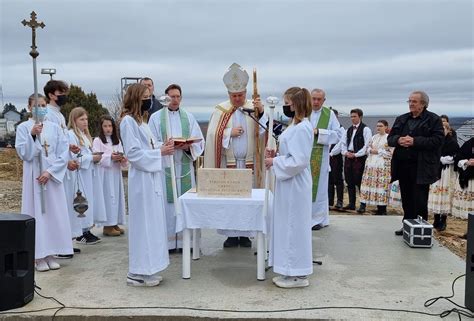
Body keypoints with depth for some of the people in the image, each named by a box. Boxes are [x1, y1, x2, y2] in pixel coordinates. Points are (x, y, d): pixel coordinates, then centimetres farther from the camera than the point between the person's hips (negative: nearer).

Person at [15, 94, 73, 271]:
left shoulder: (54, 127, 4)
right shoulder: (23, 128, 0)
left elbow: (63, 154, 0)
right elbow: (24, 154, -8)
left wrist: (50, 171, -11)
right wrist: (33, 135, -20)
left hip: (53, 176, 2)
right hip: (34, 177, -2)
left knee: (54, 213, 4)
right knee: (37, 213, 0)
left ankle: (50, 254, 13)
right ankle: (39, 256, 6)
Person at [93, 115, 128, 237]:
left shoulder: (117, 141, 14)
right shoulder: (97, 141, -3)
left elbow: (122, 156, 11)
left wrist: (123, 159, -11)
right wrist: (110, 157, -22)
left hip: (116, 173, 6)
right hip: (104, 174, -6)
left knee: (117, 196, 8)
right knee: (107, 198, -6)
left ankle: (115, 223, 17)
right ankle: (107, 226, 0)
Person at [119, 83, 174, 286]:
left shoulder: (141, 120, 17)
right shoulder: (128, 121, -12)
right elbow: (133, 153, -18)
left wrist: (162, 146, 2)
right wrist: (160, 152, -18)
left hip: (151, 177, 10)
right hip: (141, 179, -10)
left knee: (152, 222, 12)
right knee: (143, 223, -4)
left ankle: (146, 269, 22)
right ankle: (138, 273, 6)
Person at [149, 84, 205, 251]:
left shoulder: (189, 117, 10)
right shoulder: (156, 117, 4)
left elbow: (199, 142, 5)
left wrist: (188, 146, -15)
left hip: (185, 166, 3)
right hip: (164, 167, -2)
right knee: (167, 204, -1)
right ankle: (167, 241, 8)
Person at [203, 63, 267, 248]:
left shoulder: (255, 108, 3)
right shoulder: (221, 110, 1)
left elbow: (264, 132, -9)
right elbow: (213, 135, -3)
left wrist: (261, 112, -22)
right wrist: (230, 133, -14)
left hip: (249, 163, 1)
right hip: (227, 162, 0)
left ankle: (245, 234, 18)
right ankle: (231, 235, 16)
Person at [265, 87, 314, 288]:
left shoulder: (302, 129, -19)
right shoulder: (296, 125, 12)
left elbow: (299, 161, -23)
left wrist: (275, 162, -15)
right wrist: (275, 156, 5)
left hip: (295, 185, -10)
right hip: (288, 183, 10)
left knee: (293, 226, -1)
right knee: (288, 226, 15)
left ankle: (298, 275, 10)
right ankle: (291, 271, 25)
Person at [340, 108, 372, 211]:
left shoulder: (365, 129, -4)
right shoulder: (348, 130, 17)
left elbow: (367, 145, -11)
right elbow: (343, 143, 16)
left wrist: (355, 154, -14)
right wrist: (346, 152, -3)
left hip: (359, 158, -7)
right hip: (348, 157, 7)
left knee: (360, 182, -6)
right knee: (349, 182, 9)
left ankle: (363, 205, 0)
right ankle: (351, 204, 16)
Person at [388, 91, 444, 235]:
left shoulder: (433, 119, -2)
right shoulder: (401, 119, 15)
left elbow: (438, 140, -13)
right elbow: (390, 138, 13)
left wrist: (415, 141, -19)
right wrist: (398, 140, -10)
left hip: (421, 167, -5)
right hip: (402, 165, 6)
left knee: (420, 201, -2)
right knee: (406, 199, 13)